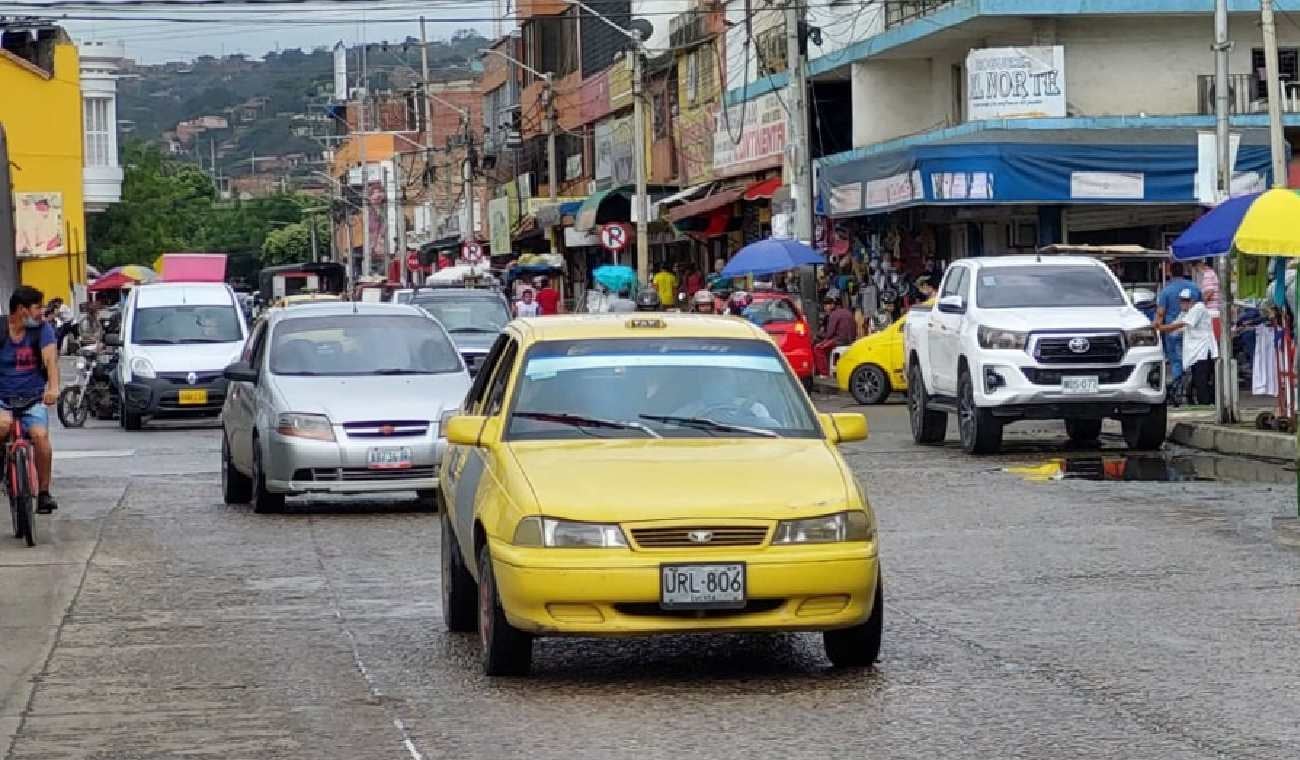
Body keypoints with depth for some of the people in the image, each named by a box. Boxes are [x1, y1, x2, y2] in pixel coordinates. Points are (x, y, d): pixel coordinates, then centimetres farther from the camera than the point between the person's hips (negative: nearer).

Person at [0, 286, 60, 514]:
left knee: (40, 435, -24)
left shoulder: (42, 329, -2)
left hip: (33, 399, 1)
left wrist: (53, 387, -33)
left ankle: (44, 492, -7)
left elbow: (50, 357, -16)